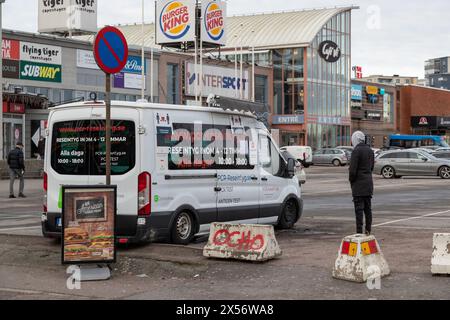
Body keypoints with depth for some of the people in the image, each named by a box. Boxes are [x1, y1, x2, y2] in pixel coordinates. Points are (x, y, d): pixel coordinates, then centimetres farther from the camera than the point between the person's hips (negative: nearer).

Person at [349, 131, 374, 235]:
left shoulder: (356, 151, -15)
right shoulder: (370, 150, 10)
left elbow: (353, 169, -16)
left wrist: (351, 181, -2)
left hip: (359, 184, -7)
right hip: (369, 182, 7)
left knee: (359, 208, -5)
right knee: (368, 208, 13)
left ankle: (359, 231, -6)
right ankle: (368, 230, 17)